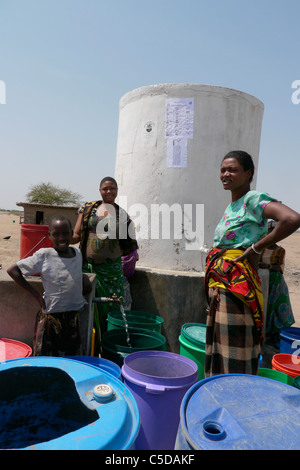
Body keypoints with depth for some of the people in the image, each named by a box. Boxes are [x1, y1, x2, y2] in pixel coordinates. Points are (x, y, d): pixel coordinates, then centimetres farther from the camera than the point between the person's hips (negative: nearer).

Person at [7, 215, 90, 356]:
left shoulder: (77, 253, 2)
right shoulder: (44, 255, -11)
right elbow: (12, 270, -8)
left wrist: (83, 280, 2)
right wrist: (36, 295, -11)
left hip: (74, 317, 4)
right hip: (50, 317, -4)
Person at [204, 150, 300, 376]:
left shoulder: (253, 199, -11)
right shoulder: (232, 205, 15)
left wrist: (257, 247, -19)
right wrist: (216, 288, 12)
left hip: (237, 283, -9)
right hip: (220, 282, 9)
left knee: (236, 348, 0)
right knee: (219, 343, 18)